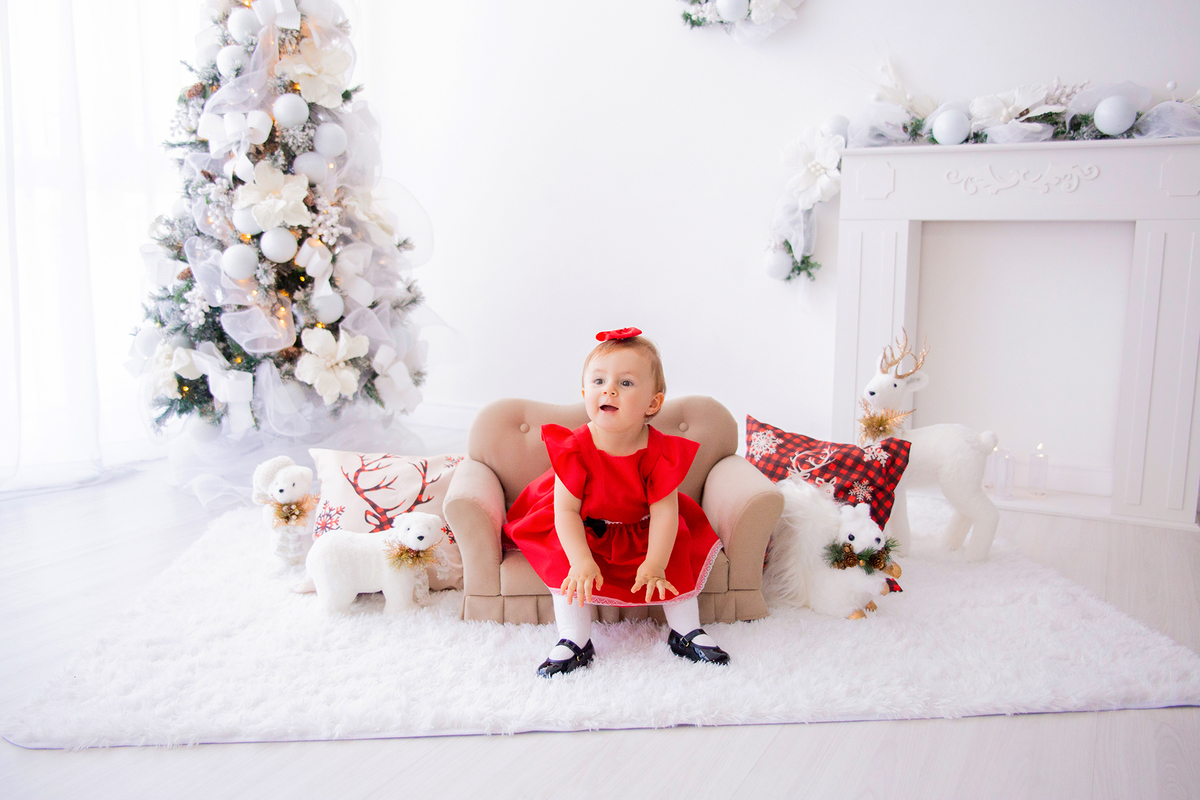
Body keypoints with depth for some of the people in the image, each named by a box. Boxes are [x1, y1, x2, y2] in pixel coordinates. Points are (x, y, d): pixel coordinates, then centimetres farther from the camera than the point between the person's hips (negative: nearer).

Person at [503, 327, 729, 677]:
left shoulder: (660, 454, -24)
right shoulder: (575, 449, -27)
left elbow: (664, 512, -23)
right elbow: (566, 509, -26)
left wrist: (654, 566, -31)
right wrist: (582, 562, -36)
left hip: (642, 532, 2)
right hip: (582, 531, -1)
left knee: (676, 548, -12)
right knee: (564, 557, -24)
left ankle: (686, 632, 5)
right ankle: (575, 642, -16)